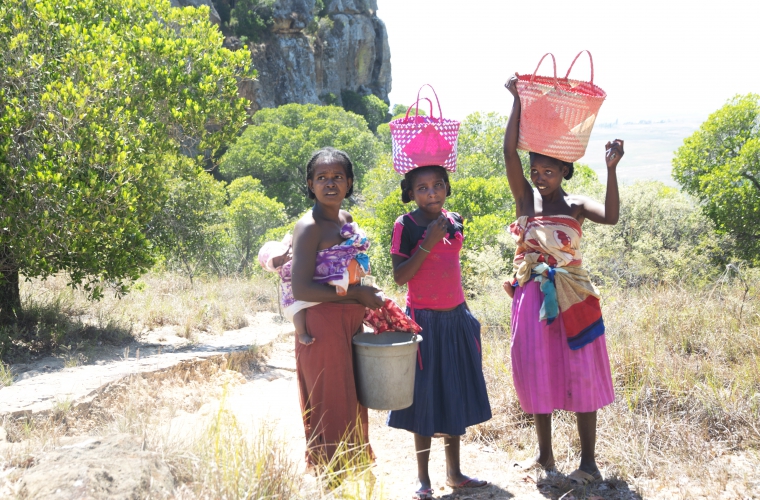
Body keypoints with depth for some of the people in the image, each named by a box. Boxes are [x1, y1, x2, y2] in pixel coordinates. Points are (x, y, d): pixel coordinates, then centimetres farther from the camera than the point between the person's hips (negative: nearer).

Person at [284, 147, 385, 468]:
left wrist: (369, 303, 7)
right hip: (323, 324, -8)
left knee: (353, 409, 15)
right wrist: (356, 294, -17)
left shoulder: (347, 220, 12)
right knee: (332, 414, -1)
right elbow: (301, 289, -21)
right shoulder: (309, 227, -13)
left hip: (351, 323, 8)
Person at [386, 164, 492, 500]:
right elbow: (399, 276, -15)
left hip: (456, 318, 5)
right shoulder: (405, 225, -10)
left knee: (455, 396, 12)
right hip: (424, 321, -5)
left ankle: (454, 472, 25)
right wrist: (427, 243, -23)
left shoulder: (454, 221, 6)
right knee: (425, 398, 3)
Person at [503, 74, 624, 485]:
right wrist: (517, 100, -14)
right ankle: (545, 454, 25)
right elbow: (509, 152, -9)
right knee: (537, 374, 10)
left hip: (570, 297, -2)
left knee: (580, 375, 1)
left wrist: (611, 169, -27)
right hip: (531, 296, 2)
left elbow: (611, 216, -21)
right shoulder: (525, 198, 2)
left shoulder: (576, 205, -1)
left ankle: (588, 462, 9)